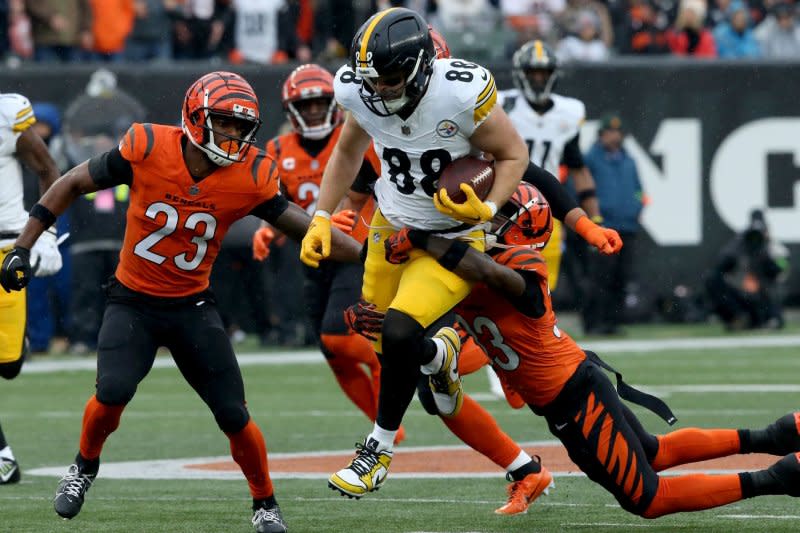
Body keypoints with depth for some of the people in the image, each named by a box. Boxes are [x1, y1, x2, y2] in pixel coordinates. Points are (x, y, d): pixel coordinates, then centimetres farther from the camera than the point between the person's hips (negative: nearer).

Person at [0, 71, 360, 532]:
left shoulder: (250, 177, -14)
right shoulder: (147, 149, -18)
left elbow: (302, 227, -5)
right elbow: (73, 184, -6)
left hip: (193, 306, 1)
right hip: (133, 302, -1)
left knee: (234, 416, -3)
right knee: (113, 392, -23)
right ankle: (85, 468, 8)